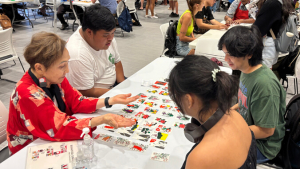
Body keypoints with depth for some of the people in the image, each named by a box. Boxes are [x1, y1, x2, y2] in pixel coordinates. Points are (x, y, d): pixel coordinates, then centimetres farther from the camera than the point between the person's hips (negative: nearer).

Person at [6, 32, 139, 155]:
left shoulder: (54, 78, -9)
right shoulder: (28, 95, -30)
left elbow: (76, 103, -2)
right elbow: (60, 128, -31)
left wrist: (111, 101, -11)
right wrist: (101, 120, -42)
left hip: (52, 140, 6)